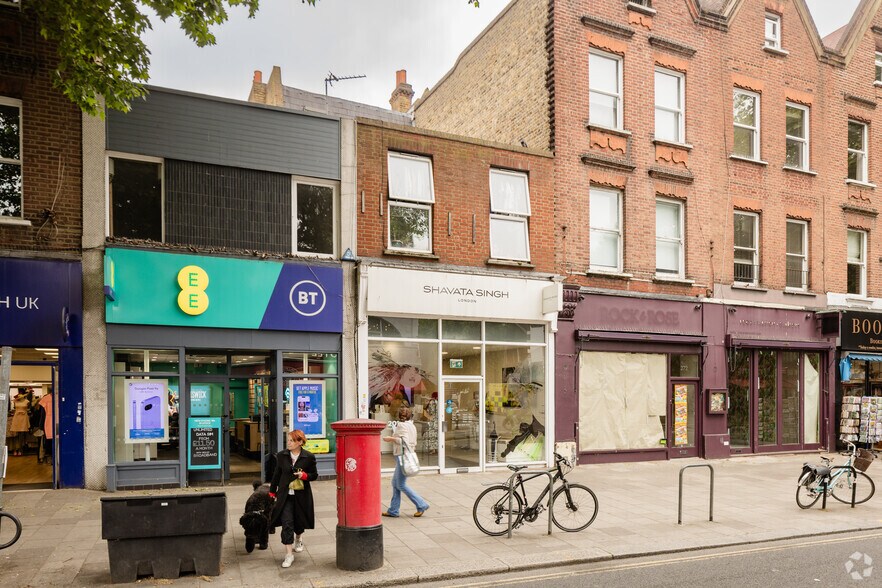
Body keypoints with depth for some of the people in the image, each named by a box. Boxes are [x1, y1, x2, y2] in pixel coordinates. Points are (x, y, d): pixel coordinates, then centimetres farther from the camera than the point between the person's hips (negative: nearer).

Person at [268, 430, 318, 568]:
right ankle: (289, 554, -1)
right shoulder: (282, 455, 0)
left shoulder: (309, 457, -7)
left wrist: (304, 475, -18)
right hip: (285, 495, 1)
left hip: (301, 495, -1)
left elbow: (315, 475, 2)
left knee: (299, 521, 14)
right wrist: (272, 492, 13)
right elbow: (277, 474, 11)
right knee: (286, 524, -8)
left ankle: (298, 539, 47)